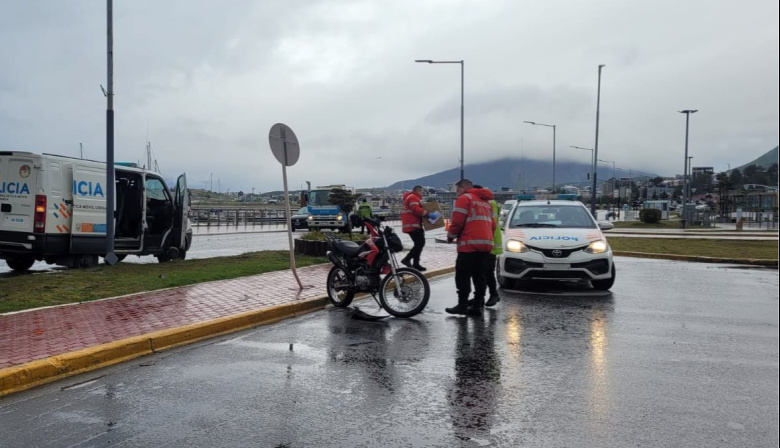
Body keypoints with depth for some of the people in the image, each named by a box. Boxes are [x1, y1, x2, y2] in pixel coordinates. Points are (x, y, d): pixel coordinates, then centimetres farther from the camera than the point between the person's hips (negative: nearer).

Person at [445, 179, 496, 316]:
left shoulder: (464, 198, -2)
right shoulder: (486, 201, 24)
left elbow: (457, 222, -11)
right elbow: (492, 224, 20)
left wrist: (450, 236, 3)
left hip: (470, 244, -8)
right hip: (486, 244, 8)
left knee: (463, 275, -4)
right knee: (479, 276, 9)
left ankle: (462, 305, -7)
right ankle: (478, 306, 7)